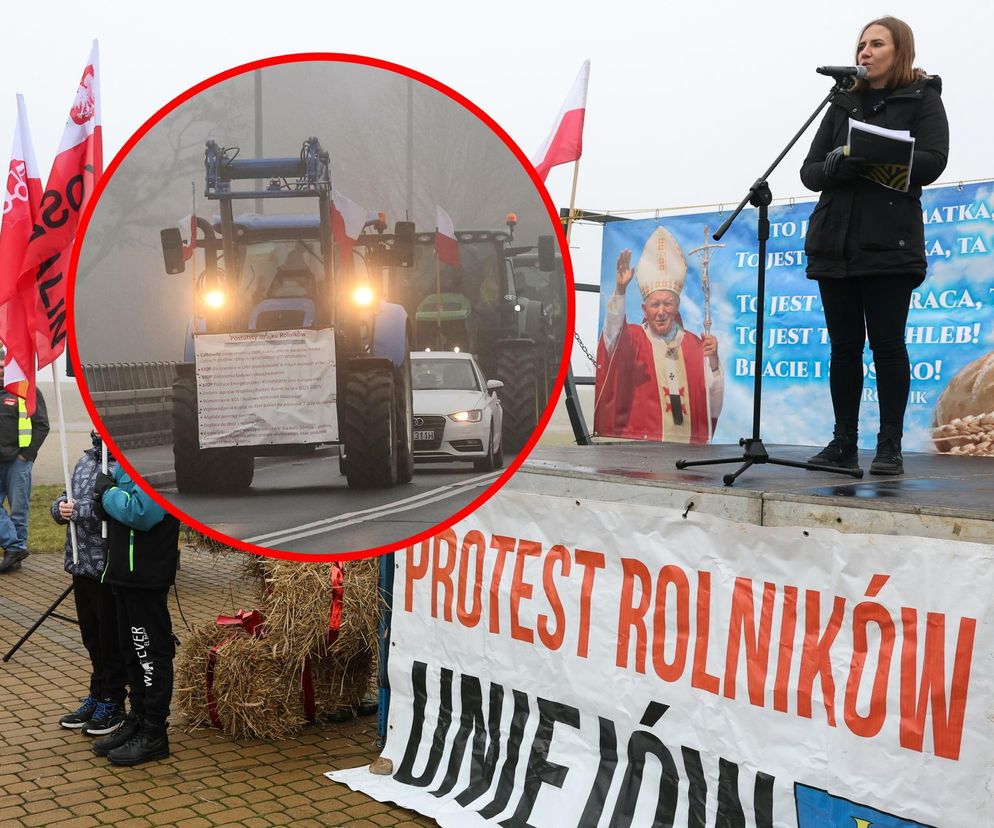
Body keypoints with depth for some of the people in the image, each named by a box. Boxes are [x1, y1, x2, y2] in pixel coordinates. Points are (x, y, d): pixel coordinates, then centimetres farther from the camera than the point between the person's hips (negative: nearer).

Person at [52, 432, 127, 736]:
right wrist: (60, 507, -5)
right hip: (82, 564, 8)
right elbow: (68, 500, 17)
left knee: (111, 639, 6)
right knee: (91, 636, 19)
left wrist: (78, 510, -20)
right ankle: (96, 697, 33)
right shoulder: (87, 460, 10)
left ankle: (111, 704, 20)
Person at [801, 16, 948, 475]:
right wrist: (836, 166, -12)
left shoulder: (923, 99, 7)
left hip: (890, 244, -4)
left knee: (887, 343, -5)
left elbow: (932, 162, -8)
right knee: (844, 345, 4)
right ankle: (844, 444, 8)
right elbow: (810, 171, 11)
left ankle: (890, 448, 1)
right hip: (835, 243, 4)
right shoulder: (843, 105, 18)